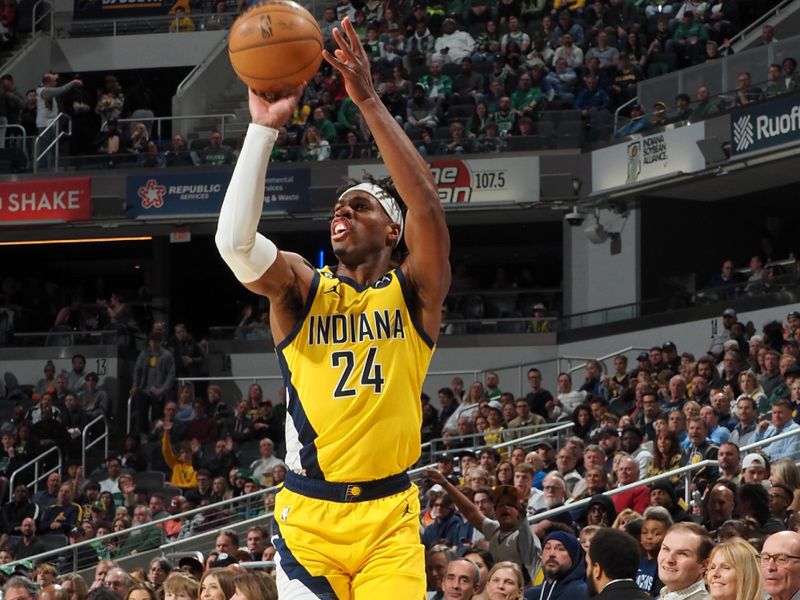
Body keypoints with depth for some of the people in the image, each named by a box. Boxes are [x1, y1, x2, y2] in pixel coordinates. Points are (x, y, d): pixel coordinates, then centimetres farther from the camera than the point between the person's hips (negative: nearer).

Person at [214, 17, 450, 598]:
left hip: (389, 517, -1)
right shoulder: (301, 287, 5)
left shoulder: (413, 293, 4)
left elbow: (428, 205, -14)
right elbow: (235, 240, -15)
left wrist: (369, 100, -19)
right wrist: (264, 127, -20)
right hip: (307, 515, 1)